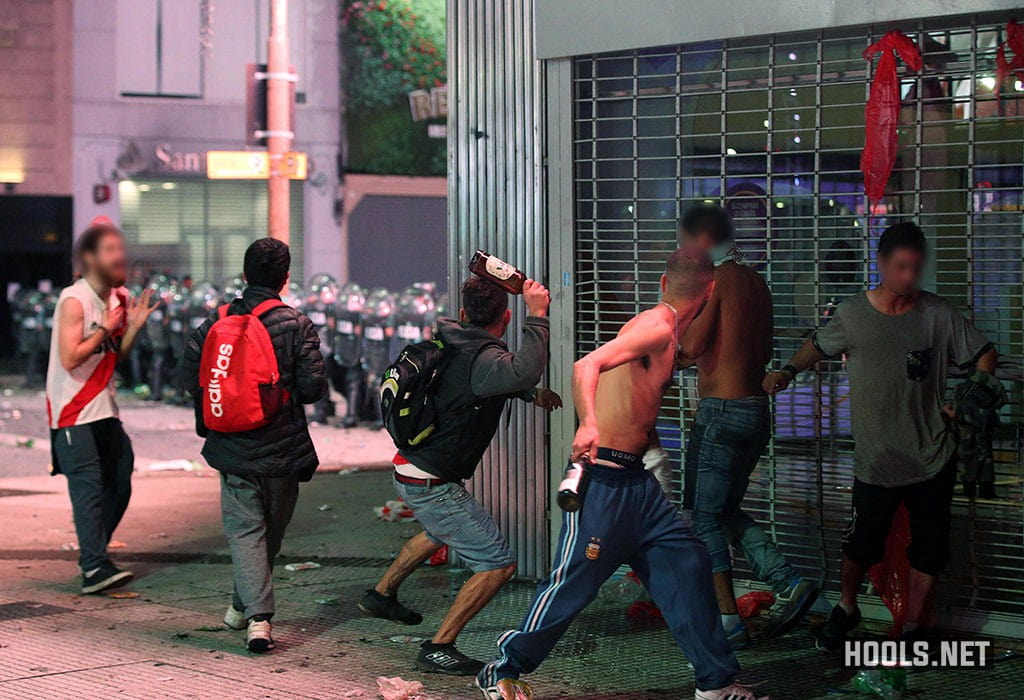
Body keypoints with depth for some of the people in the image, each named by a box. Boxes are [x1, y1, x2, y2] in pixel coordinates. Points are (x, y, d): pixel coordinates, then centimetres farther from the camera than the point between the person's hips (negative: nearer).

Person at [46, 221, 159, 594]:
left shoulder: (118, 297, 9)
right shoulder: (74, 301, -15)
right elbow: (70, 359, -23)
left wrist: (134, 326, 1)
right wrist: (105, 328, -19)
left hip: (104, 408, 8)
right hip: (73, 411, -8)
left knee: (119, 485, 8)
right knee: (89, 489, -13)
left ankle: (92, 553, 21)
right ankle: (94, 569, -16)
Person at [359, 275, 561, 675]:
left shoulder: (454, 345, 5)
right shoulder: (482, 358, -24)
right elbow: (525, 371, -46)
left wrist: (532, 395, 15)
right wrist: (537, 315, -38)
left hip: (410, 469, 10)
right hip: (432, 485, -10)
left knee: (441, 531, 39)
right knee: (498, 564, -9)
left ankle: (382, 594, 55)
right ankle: (438, 649, -7)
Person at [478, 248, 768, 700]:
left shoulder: (667, 335, 11)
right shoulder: (656, 328, -17)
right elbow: (587, 366, -31)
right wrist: (588, 424, -46)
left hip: (636, 480, 10)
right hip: (603, 478, -10)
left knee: (687, 565, 8)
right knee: (574, 581, -3)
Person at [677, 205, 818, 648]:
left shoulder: (715, 279, -12)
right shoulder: (754, 281, 15)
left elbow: (691, 345, -16)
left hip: (722, 411, -9)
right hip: (756, 409, 9)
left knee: (705, 517, 0)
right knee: (726, 511, 18)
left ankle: (728, 624, 0)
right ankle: (788, 583, 6)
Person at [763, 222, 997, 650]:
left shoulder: (938, 314, -5)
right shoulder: (852, 314, -5)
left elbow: (983, 354, 4)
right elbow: (819, 346, 13)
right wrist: (789, 372, -4)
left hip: (932, 456, 1)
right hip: (875, 459, -1)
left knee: (929, 550, 8)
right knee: (862, 545, 6)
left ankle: (913, 627, 26)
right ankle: (846, 608, 35)